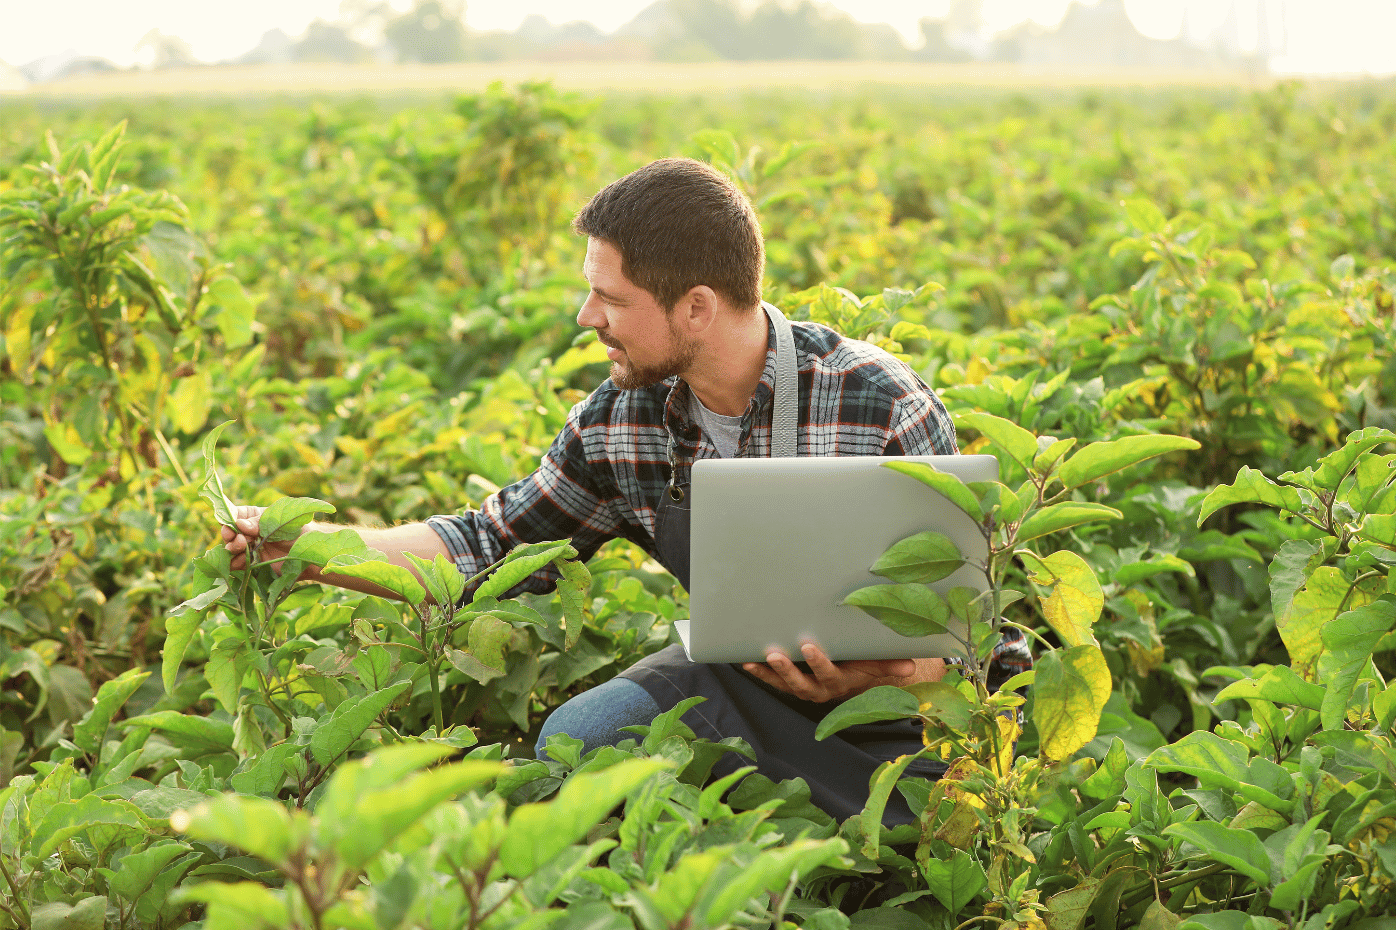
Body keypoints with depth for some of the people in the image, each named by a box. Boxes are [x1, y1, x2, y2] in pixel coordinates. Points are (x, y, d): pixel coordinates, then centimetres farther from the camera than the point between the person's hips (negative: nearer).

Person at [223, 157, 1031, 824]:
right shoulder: (621, 420, -6)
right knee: (574, 742, -21)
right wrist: (299, 546, -1)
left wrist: (851, 682, -37)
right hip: (743, 678, 4)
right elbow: (494, 546, 6)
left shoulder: (883, 409, -22)